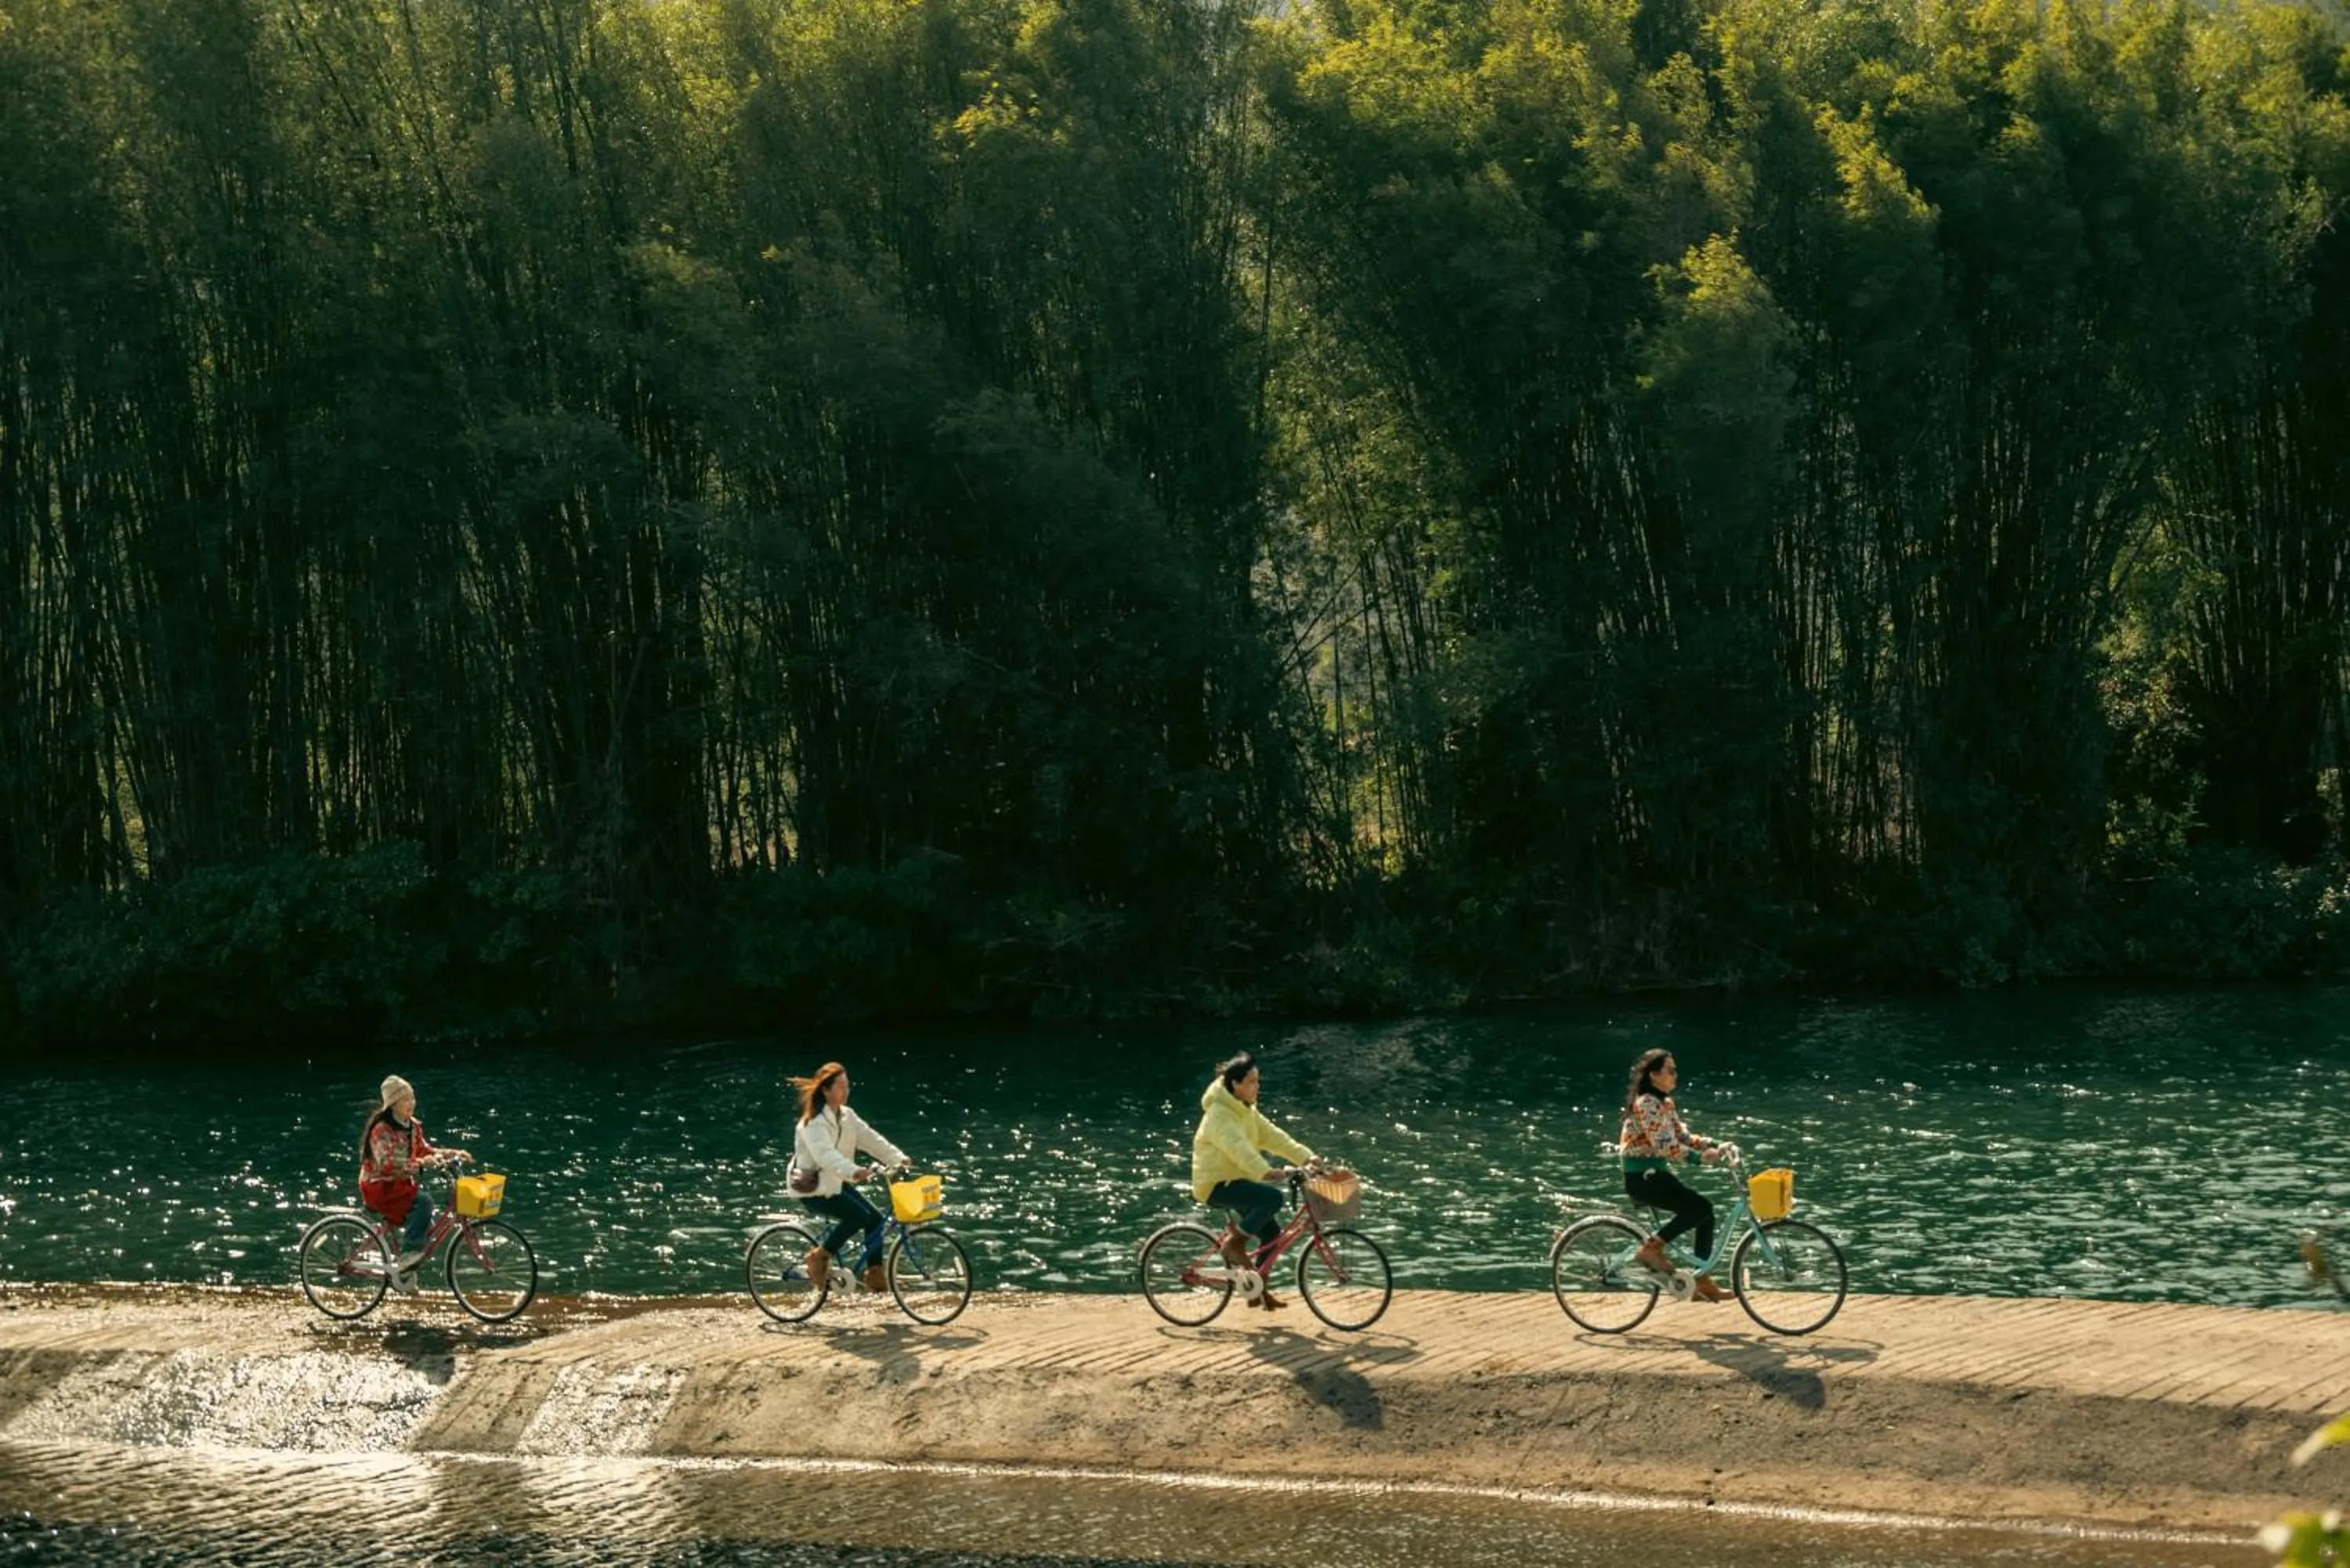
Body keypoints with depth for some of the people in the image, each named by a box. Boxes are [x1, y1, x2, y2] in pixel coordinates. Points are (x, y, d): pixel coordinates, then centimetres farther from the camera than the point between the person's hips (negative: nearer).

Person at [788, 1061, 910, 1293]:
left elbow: (871, 1139, 1)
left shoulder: (847, 1117, 8)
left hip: (837, 1184, 8)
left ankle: (874, 1273, 4)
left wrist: (898, 1158, -13)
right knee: (859, 1216, -25)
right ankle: (820, 1257, -10)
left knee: (876, 1219, -5)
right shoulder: (814, 1122, -20)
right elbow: (825, 1154, -36)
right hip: (814, 1188, -8)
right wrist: (853, 1171, -51)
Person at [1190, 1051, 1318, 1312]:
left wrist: (1305, 1157, -6)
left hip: (1235, 1181, 10)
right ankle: (1234, 1242, -12)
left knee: (1271, 1231, 5)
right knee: (1273, 1197, -27)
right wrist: (1265, 1172, -48)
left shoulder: (1246, 1111, 13)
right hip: (1216, 1184, -10)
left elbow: (1272, 1136, 7)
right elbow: (1237, 1147, -34)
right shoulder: (1220, 1114, -19)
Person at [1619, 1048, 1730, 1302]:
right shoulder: (1647, 1104, -17)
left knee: (1705, 1210, 2)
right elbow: (1665, 1146, -23)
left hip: (1657, 1174, 10)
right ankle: (1652, 1247, -9)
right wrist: (1701, 1157, -26)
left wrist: (1715, 1146, 0)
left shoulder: (1664, 1103, 14)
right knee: (1700, 1207, -20)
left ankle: (1702, 1281, 6)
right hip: (1641, 1177, -10)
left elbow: (1682, 1136, 13)